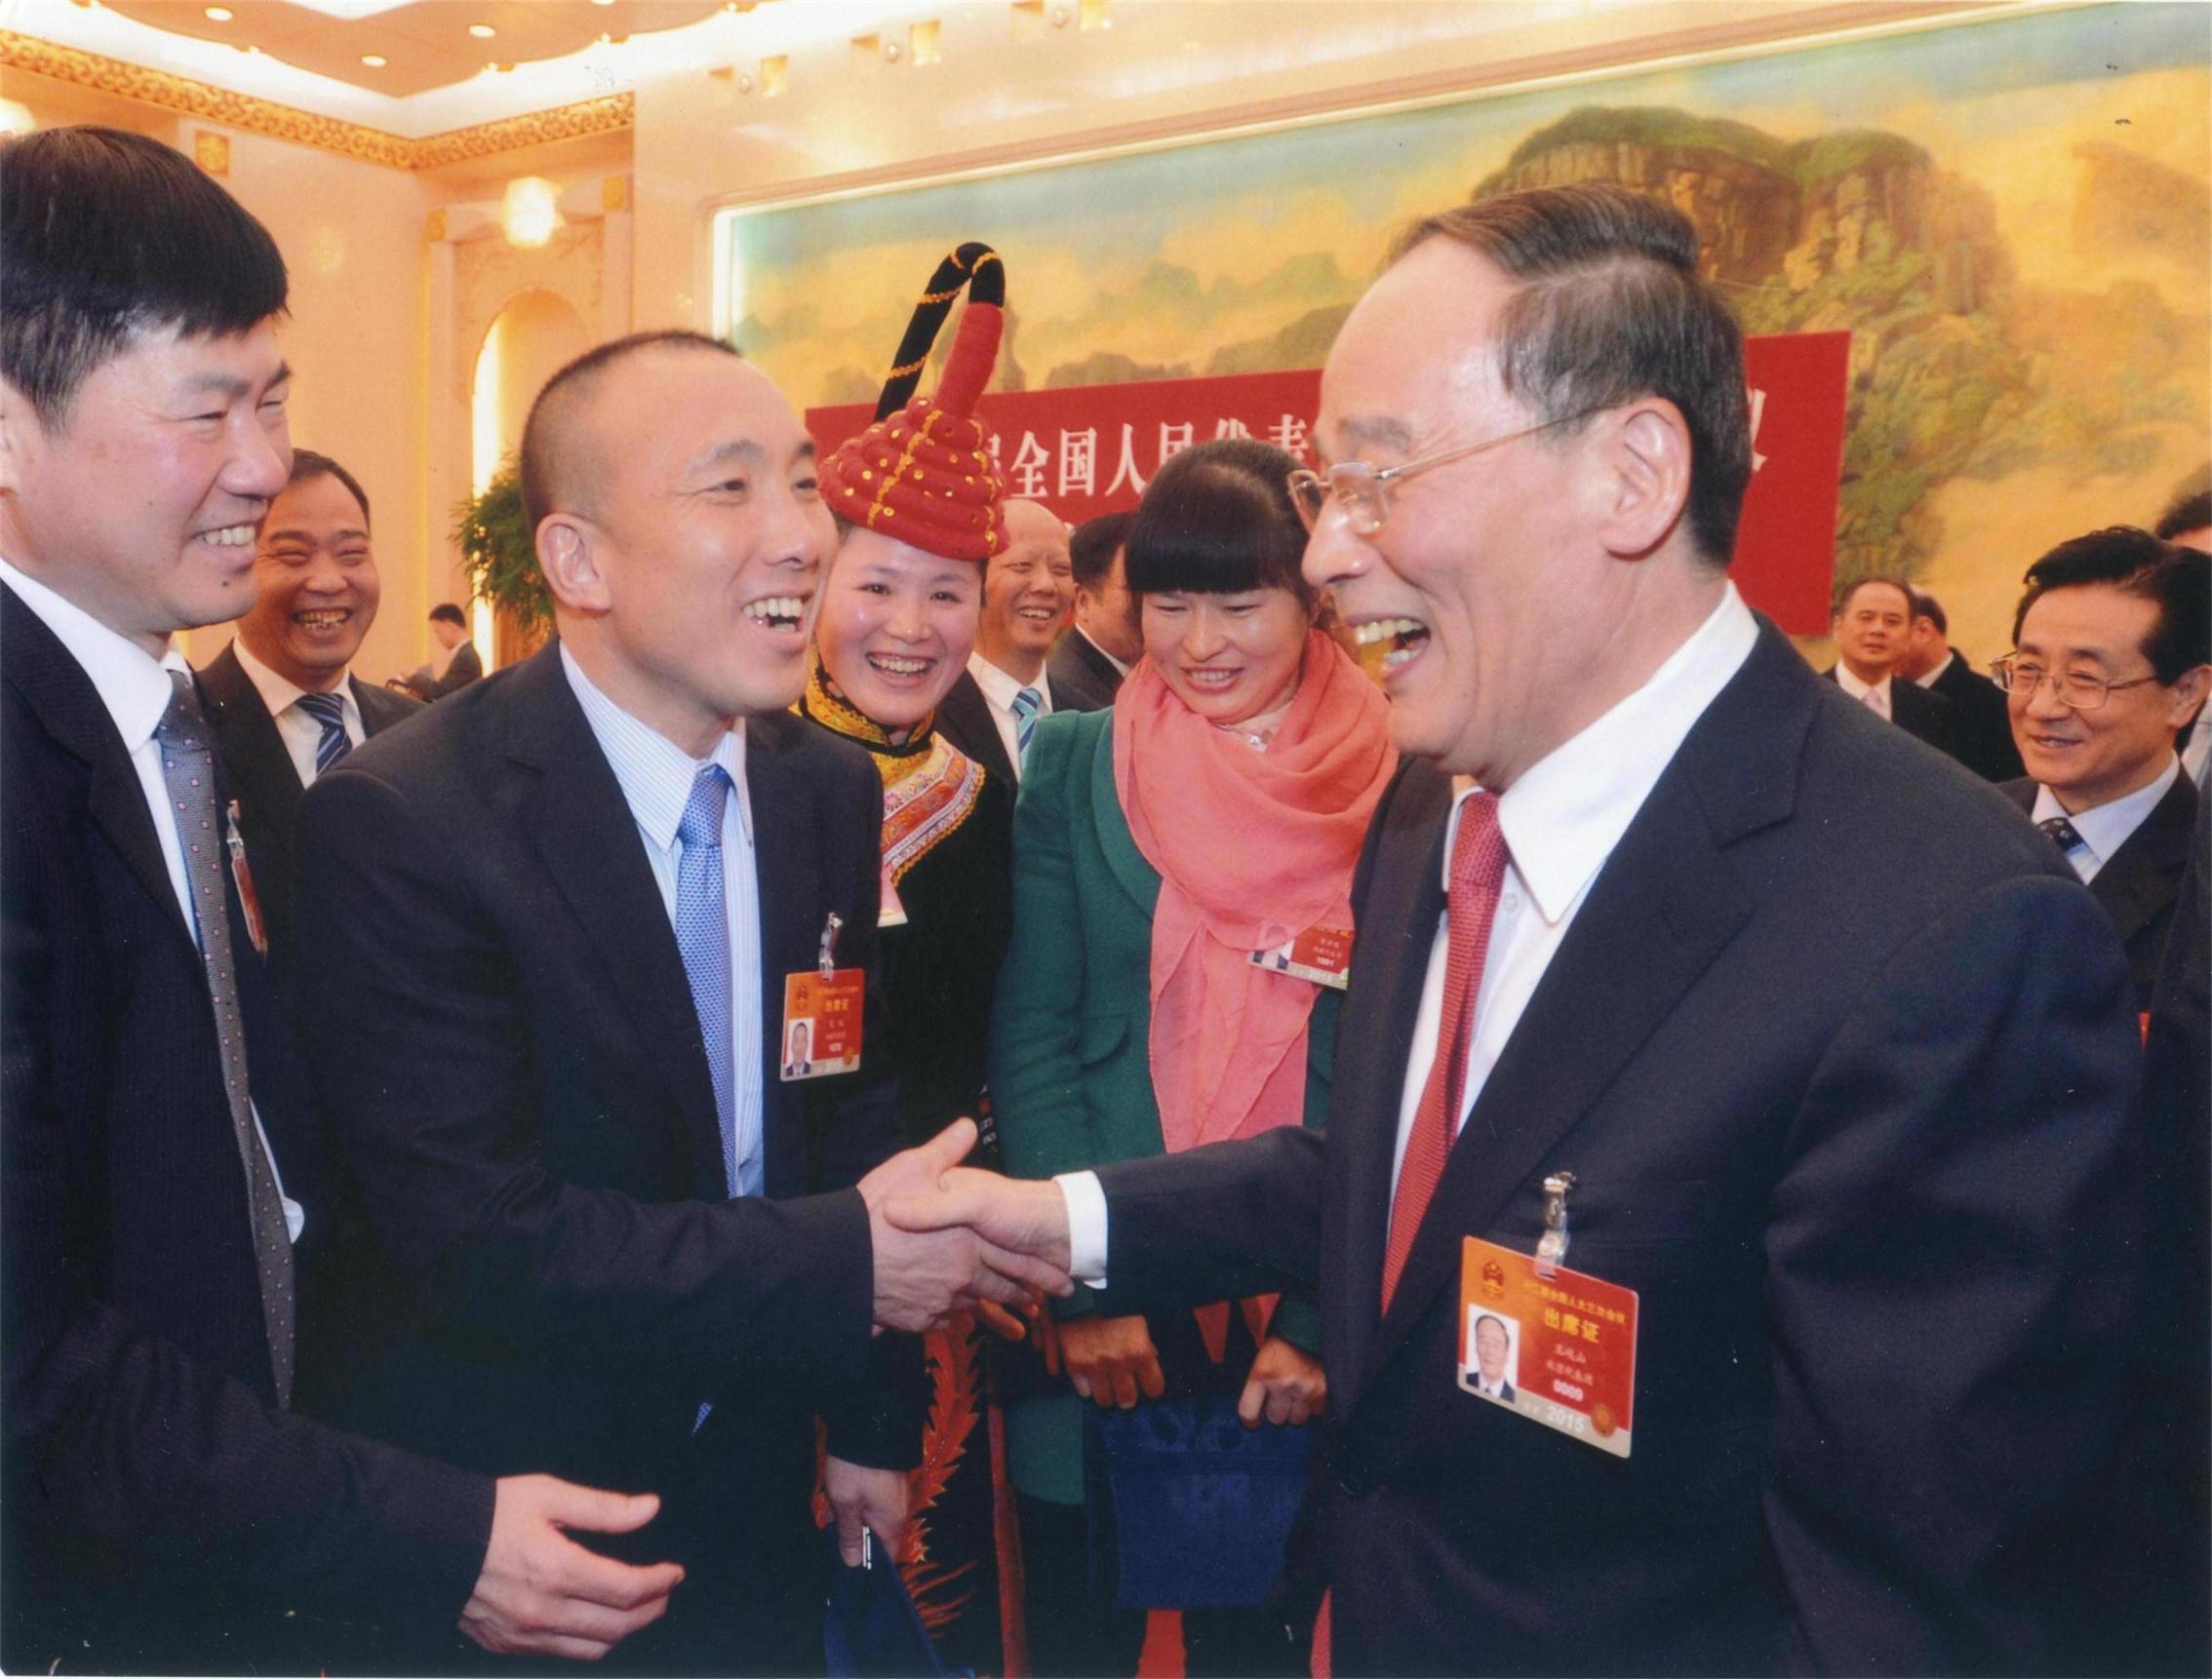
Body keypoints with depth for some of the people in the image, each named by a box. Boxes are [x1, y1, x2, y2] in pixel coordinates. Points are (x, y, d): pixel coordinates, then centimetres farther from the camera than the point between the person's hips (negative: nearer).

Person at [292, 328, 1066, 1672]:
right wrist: (848, 1264, -25)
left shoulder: (834, 791, -5)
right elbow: (480, 1236, -24)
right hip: (506, 1513, -4)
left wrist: (875, 1421, 6)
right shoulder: (397, 824, -22)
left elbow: (856, 1112, 4)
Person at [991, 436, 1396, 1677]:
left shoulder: (1396, 787, -4)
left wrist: (1330, 1318, -10)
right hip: (1100, 1309, 1)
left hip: (1304, 1310, 0)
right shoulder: (1075, 764, -2)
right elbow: (1030, 1037, -5)